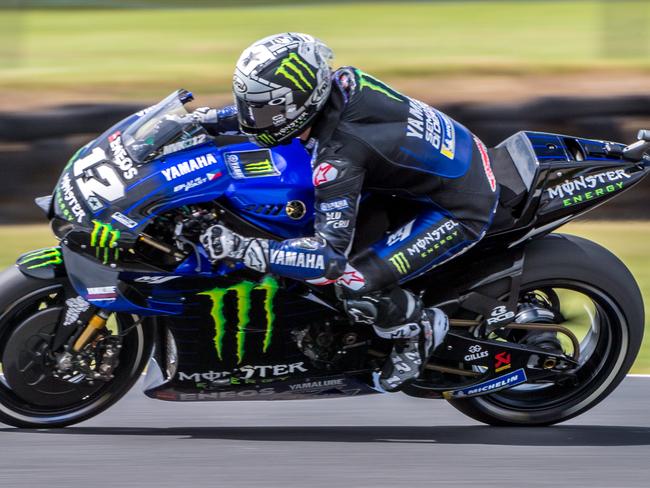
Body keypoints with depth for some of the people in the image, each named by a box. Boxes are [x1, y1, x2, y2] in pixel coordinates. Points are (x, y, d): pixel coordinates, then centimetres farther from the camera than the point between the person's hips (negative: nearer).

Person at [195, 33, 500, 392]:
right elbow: (277, 106, 16)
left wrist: (240, 248, -32)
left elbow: (330, 256, -31)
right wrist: (213, 119, 10)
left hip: (462, 212, -9)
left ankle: (419, 331, 12)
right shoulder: (340, 81, -9)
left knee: (353, 285, -18)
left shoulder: (338, 157, -31)